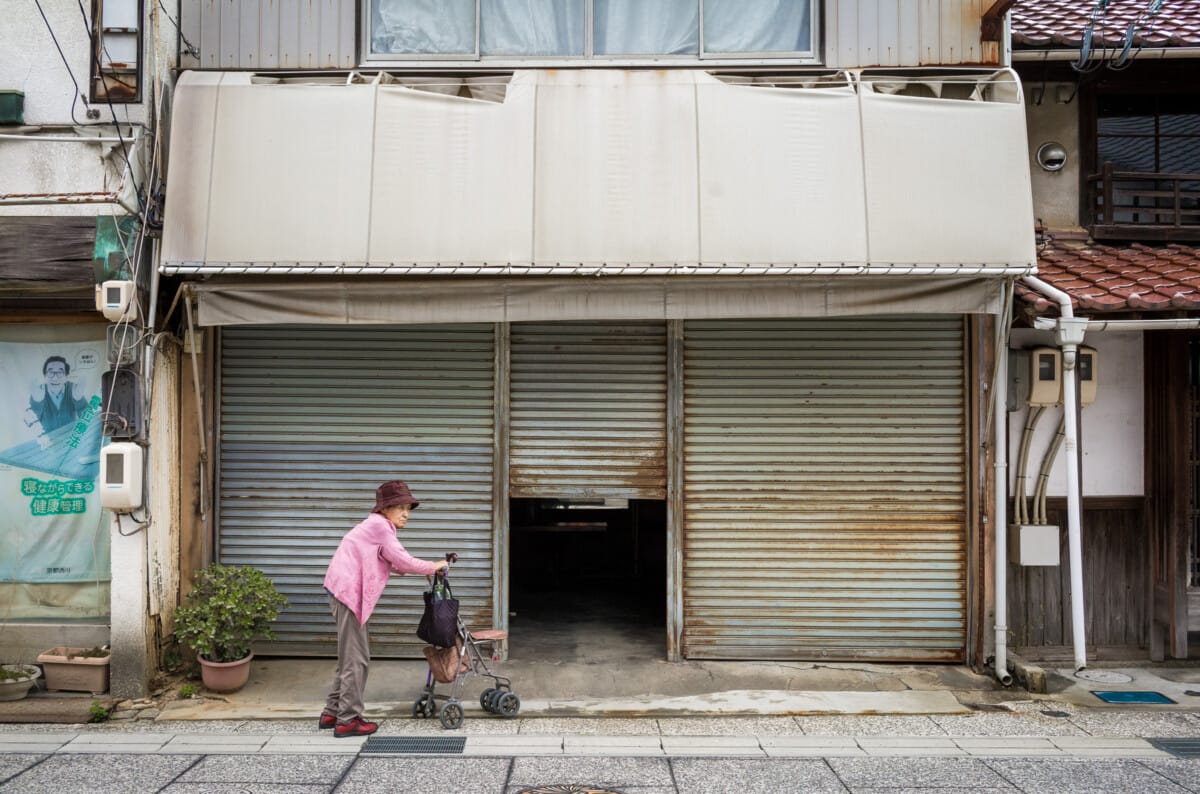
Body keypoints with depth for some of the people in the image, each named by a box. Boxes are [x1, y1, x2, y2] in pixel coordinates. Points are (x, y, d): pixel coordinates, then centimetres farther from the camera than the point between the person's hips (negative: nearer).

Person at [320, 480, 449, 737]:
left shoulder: (378, 527, 22)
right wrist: (433, 567, -1)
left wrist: (429, 568, 11)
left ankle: (332, 713, 24)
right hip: (348, 593, -11)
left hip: (346, 592, 11)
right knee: (356, 658, -5)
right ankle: (348, 720, 1)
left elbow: (393, 565, 20)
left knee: (353, 654, 17)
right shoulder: (379, 526, -10)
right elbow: (403, 561, -15)